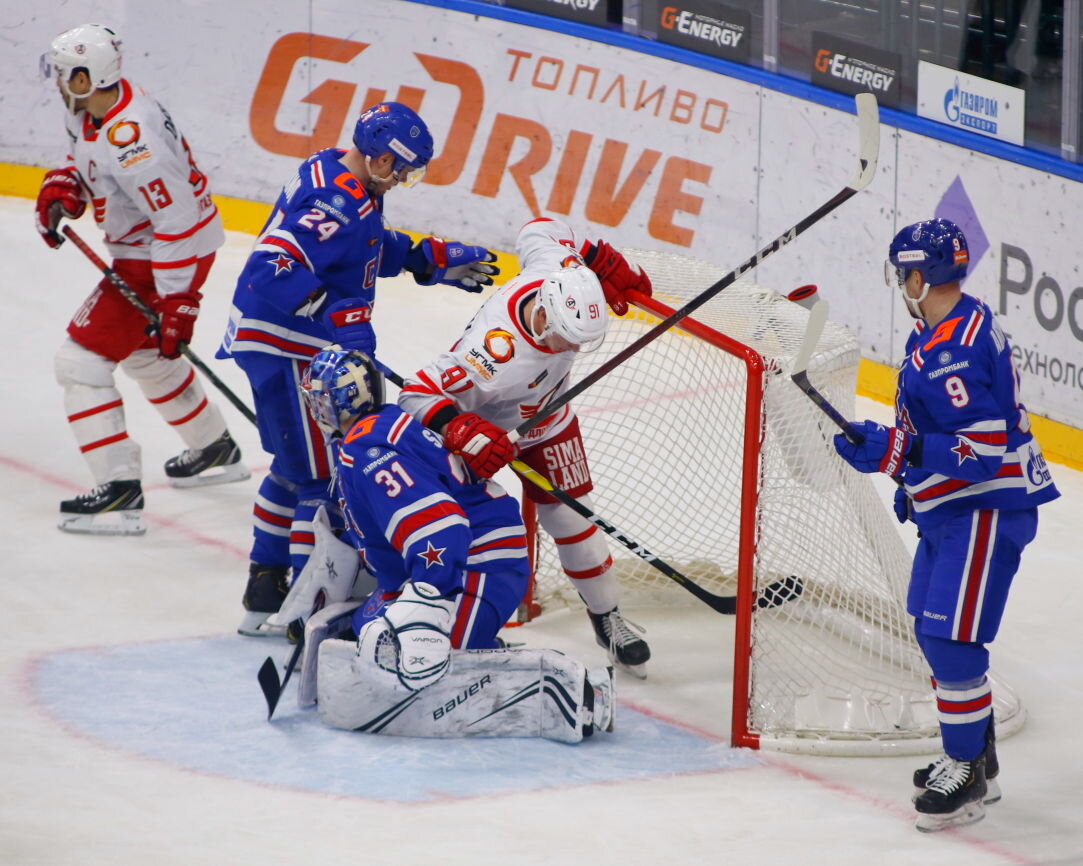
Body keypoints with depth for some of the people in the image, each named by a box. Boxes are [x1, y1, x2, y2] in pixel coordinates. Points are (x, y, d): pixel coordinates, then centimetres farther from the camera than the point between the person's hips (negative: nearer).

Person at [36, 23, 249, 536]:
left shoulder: (131, 139, -32)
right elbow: (82, 164, 21)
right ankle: (216, 451, 46)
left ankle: (120, 492, -13)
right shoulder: (89, 114, -1)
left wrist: (177, 305, -31)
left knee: (82, 358, -11)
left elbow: (177, 221, -33)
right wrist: (60, 193, -2)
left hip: (172, 257, -11)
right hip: (140, 249, 11)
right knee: (144, 353, 29)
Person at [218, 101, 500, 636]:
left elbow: (374, 248, 24)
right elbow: (274, 270, -34)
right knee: (330, 473, -6)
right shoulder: (336, 205, -25)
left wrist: (433, 260, 19)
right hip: (284, 346, -11)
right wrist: (336, 316, -37)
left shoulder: (337, 177, 8)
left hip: (274, 343, 11)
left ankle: (265, 587, 33)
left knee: (299, 465, 22)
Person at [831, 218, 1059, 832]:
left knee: (952, 639, -10)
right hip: (953, 508, 11)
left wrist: (892, 451, -29)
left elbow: (984, 448, -29)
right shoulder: (949, 328, 10)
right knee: (935, 631, 16)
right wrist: (915, 483, 24)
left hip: (987, 511, -11)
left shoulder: (954, 349, -24)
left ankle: (968, 778, -2)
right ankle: (975, 759, 27)